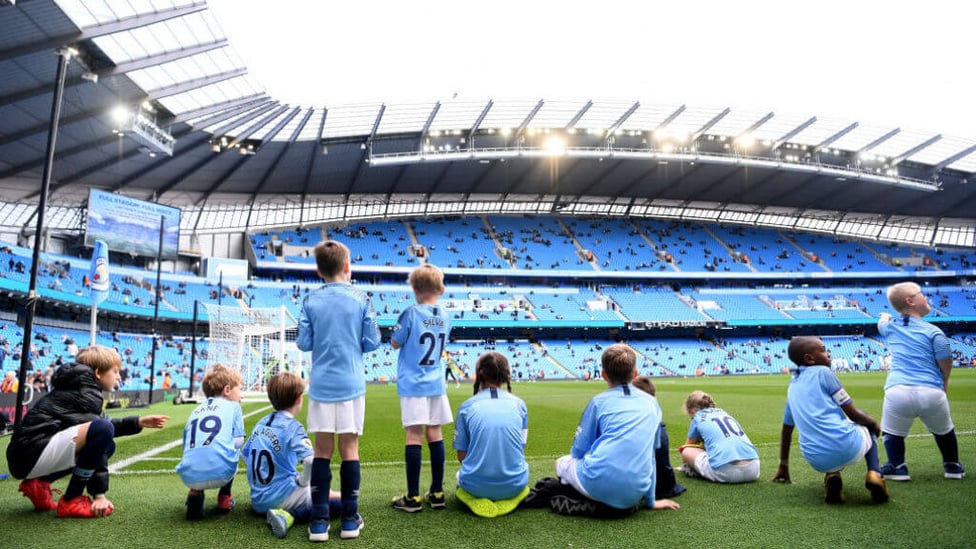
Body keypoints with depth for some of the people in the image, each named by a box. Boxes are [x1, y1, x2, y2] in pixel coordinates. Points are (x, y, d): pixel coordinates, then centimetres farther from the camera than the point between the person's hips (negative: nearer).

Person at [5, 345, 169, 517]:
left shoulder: (77, 387, 19)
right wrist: (99, 493, -13)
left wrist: (138, 422, 18)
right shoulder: (85, 389, -11)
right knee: (103, 432, -26)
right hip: (30, 454, -10)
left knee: (106, 445, 18)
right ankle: (71, 501, -11)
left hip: (28, 456, 10)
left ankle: (39, 483, 10)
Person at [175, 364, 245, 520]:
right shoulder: (233, 406, 14)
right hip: (220, 472, -3)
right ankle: (224, 497, 25)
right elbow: (238, 442, 8)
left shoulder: (196, 411, 26)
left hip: (189, 476, 3)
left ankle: (196, 493, 12)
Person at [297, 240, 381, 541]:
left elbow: (303, 342, 0)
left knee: (322, 450, 7)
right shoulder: (361, 299, -3)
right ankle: (350, 519, 13)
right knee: (349, 448, 5)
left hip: (321, 384, 1)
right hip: (351, 383, -1)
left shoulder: (310, 301, 0)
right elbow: (372, 342, -2)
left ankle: (319, 521, 10)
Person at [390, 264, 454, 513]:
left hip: (412, 384, -5)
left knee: (414, 436, -3)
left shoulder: (411, 313, -12)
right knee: (435, 434, 9)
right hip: (436, 383, 5)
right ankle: (437, 493, 16)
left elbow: (395, 343, -3)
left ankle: (413, 497, 2)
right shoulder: (445, 316, 6)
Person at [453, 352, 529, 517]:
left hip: (476, 486, -1)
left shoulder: (467, 406, -1)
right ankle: (508, 498, 9)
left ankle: (477, 500, 4)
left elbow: (461, 456, 3)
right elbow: (520, 450, 10)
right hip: (514, 485, 2)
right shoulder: (519, 404, 3)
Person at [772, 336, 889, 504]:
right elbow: (853, 414, 1)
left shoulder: (792, 386, 19)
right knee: (868, 427, 30)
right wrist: (873, 422, 24)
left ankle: (831, 475, 7)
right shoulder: (822, 372, 2)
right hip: (847, 448, -4)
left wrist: (783, 466, 37)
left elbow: (786, 429, 27)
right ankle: (874, 473, 6)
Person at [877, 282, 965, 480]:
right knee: (943, 431, 27)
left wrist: (885, 317, 63)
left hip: (898, 392, 1)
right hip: (931, 393, 0)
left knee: (892, 433, 22)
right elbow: (946, 367, 2)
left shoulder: (890, 328, 14)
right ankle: (953, 466, 38)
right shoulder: (933, 332, 3)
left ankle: (898, 468, 13)